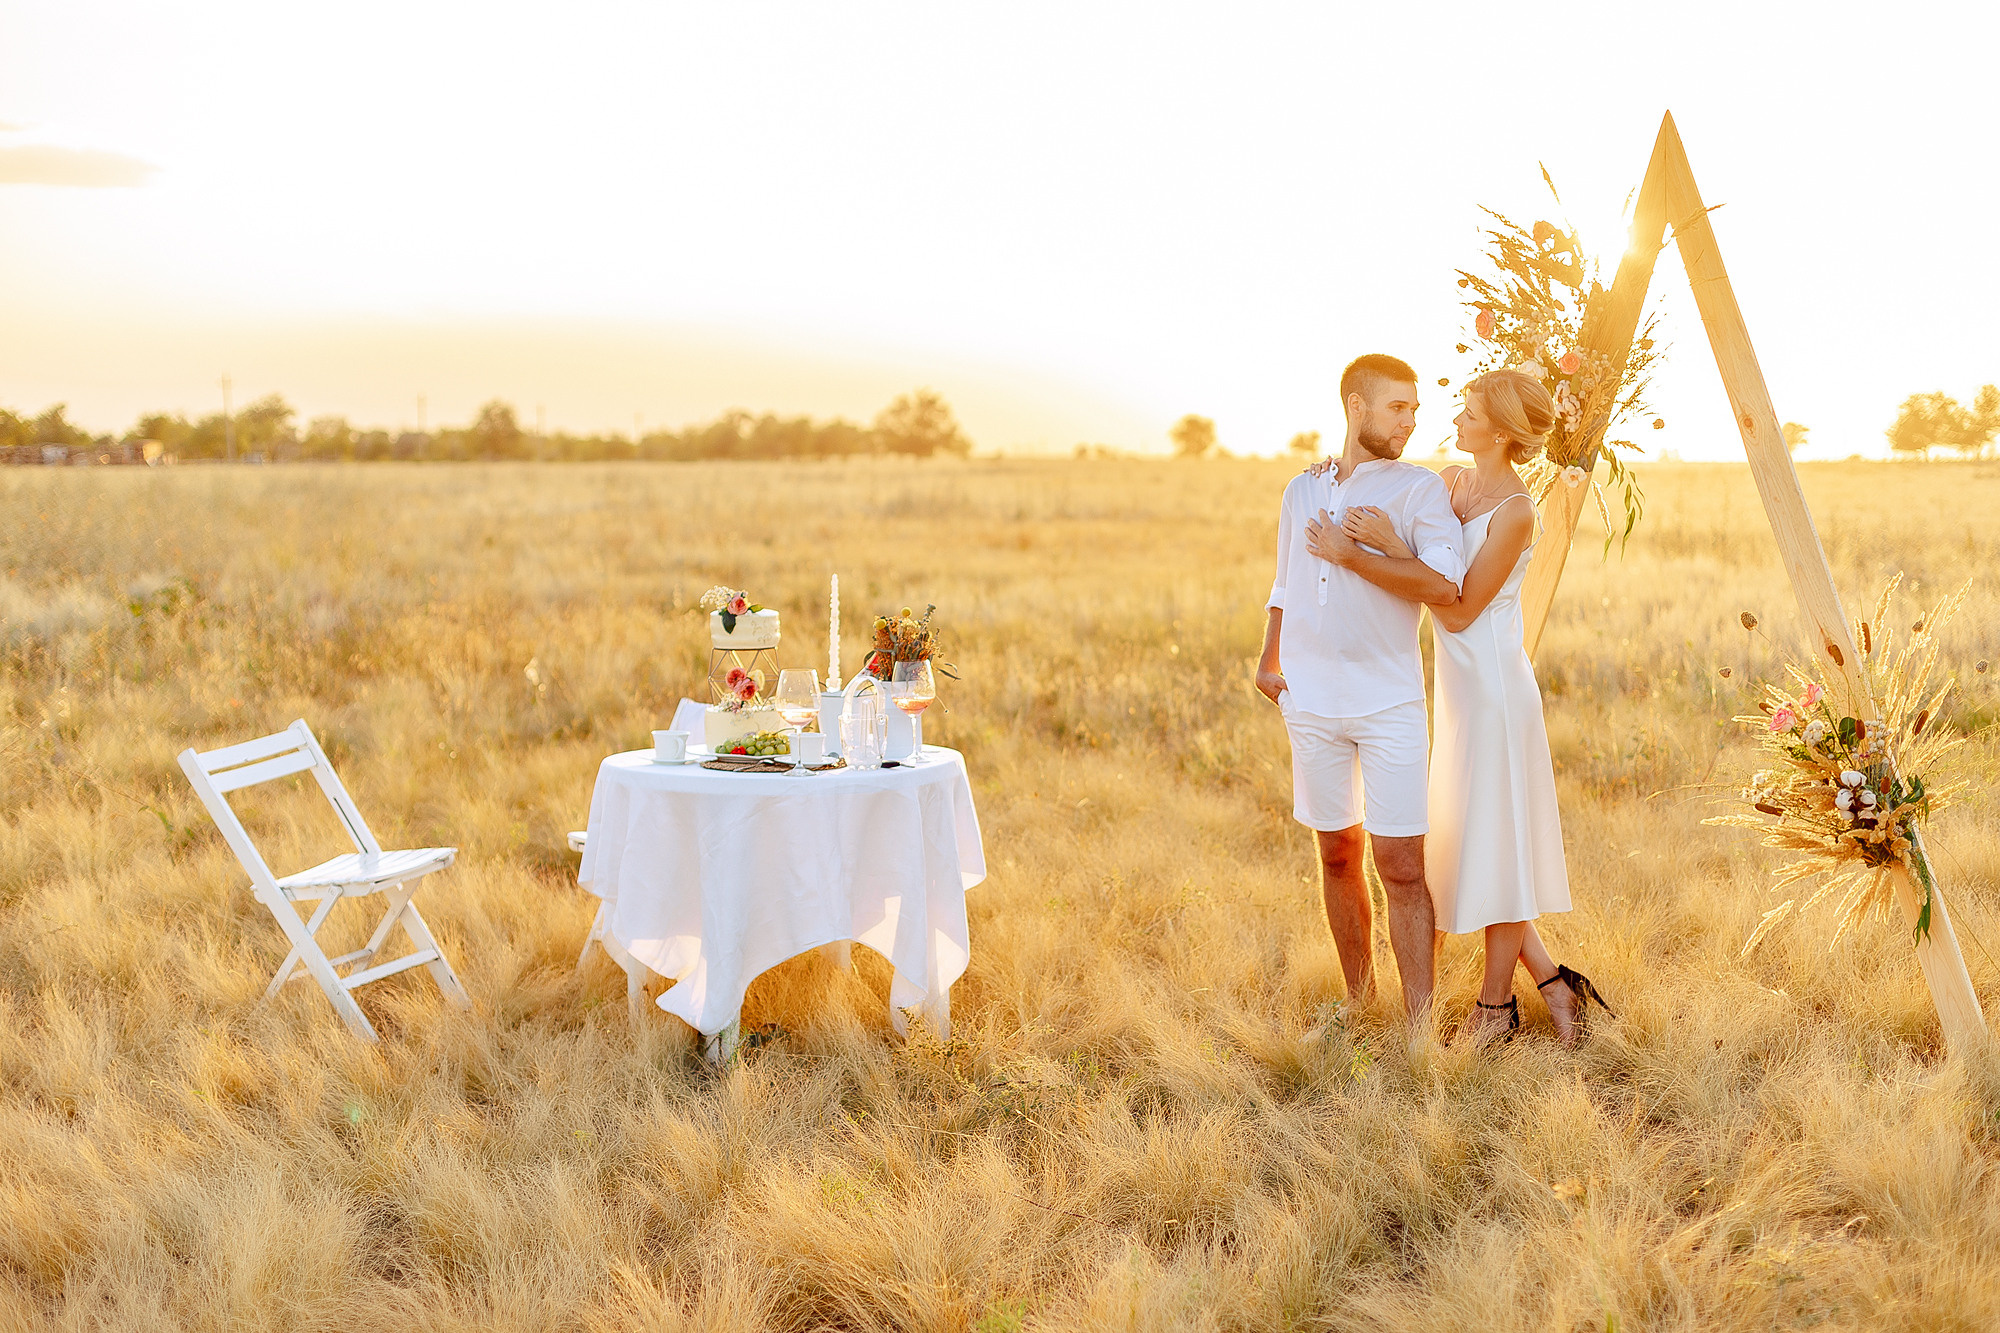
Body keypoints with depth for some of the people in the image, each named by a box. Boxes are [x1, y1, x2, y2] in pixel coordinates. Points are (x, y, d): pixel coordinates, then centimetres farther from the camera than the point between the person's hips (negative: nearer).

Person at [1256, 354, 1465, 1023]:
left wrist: (1348, 554, -14)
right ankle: (1357, 1000, 26)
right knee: (1337, 856, 12)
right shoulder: (1302, 491, 14)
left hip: (1389, 703, -4)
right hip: (1310, 704, 4)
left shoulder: (1419, 487, -1)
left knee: (1402, 867, -7)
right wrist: (1268, 663, 13)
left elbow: (1444, 584, -17)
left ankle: (1419, 1025, -3)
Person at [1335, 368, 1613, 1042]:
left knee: (1496, 846, 2)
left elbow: (1459, 610, -18)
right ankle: (1552, 981, 24)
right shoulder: (1450, 482, 8)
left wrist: (1393, 544, -24)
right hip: (1460, 685, 9)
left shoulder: (1514, 512, -17)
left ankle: (1496, 1005, 15)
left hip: (1495, 687, -9)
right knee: (1471, 842, 14)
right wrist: (1363, 525, -10)